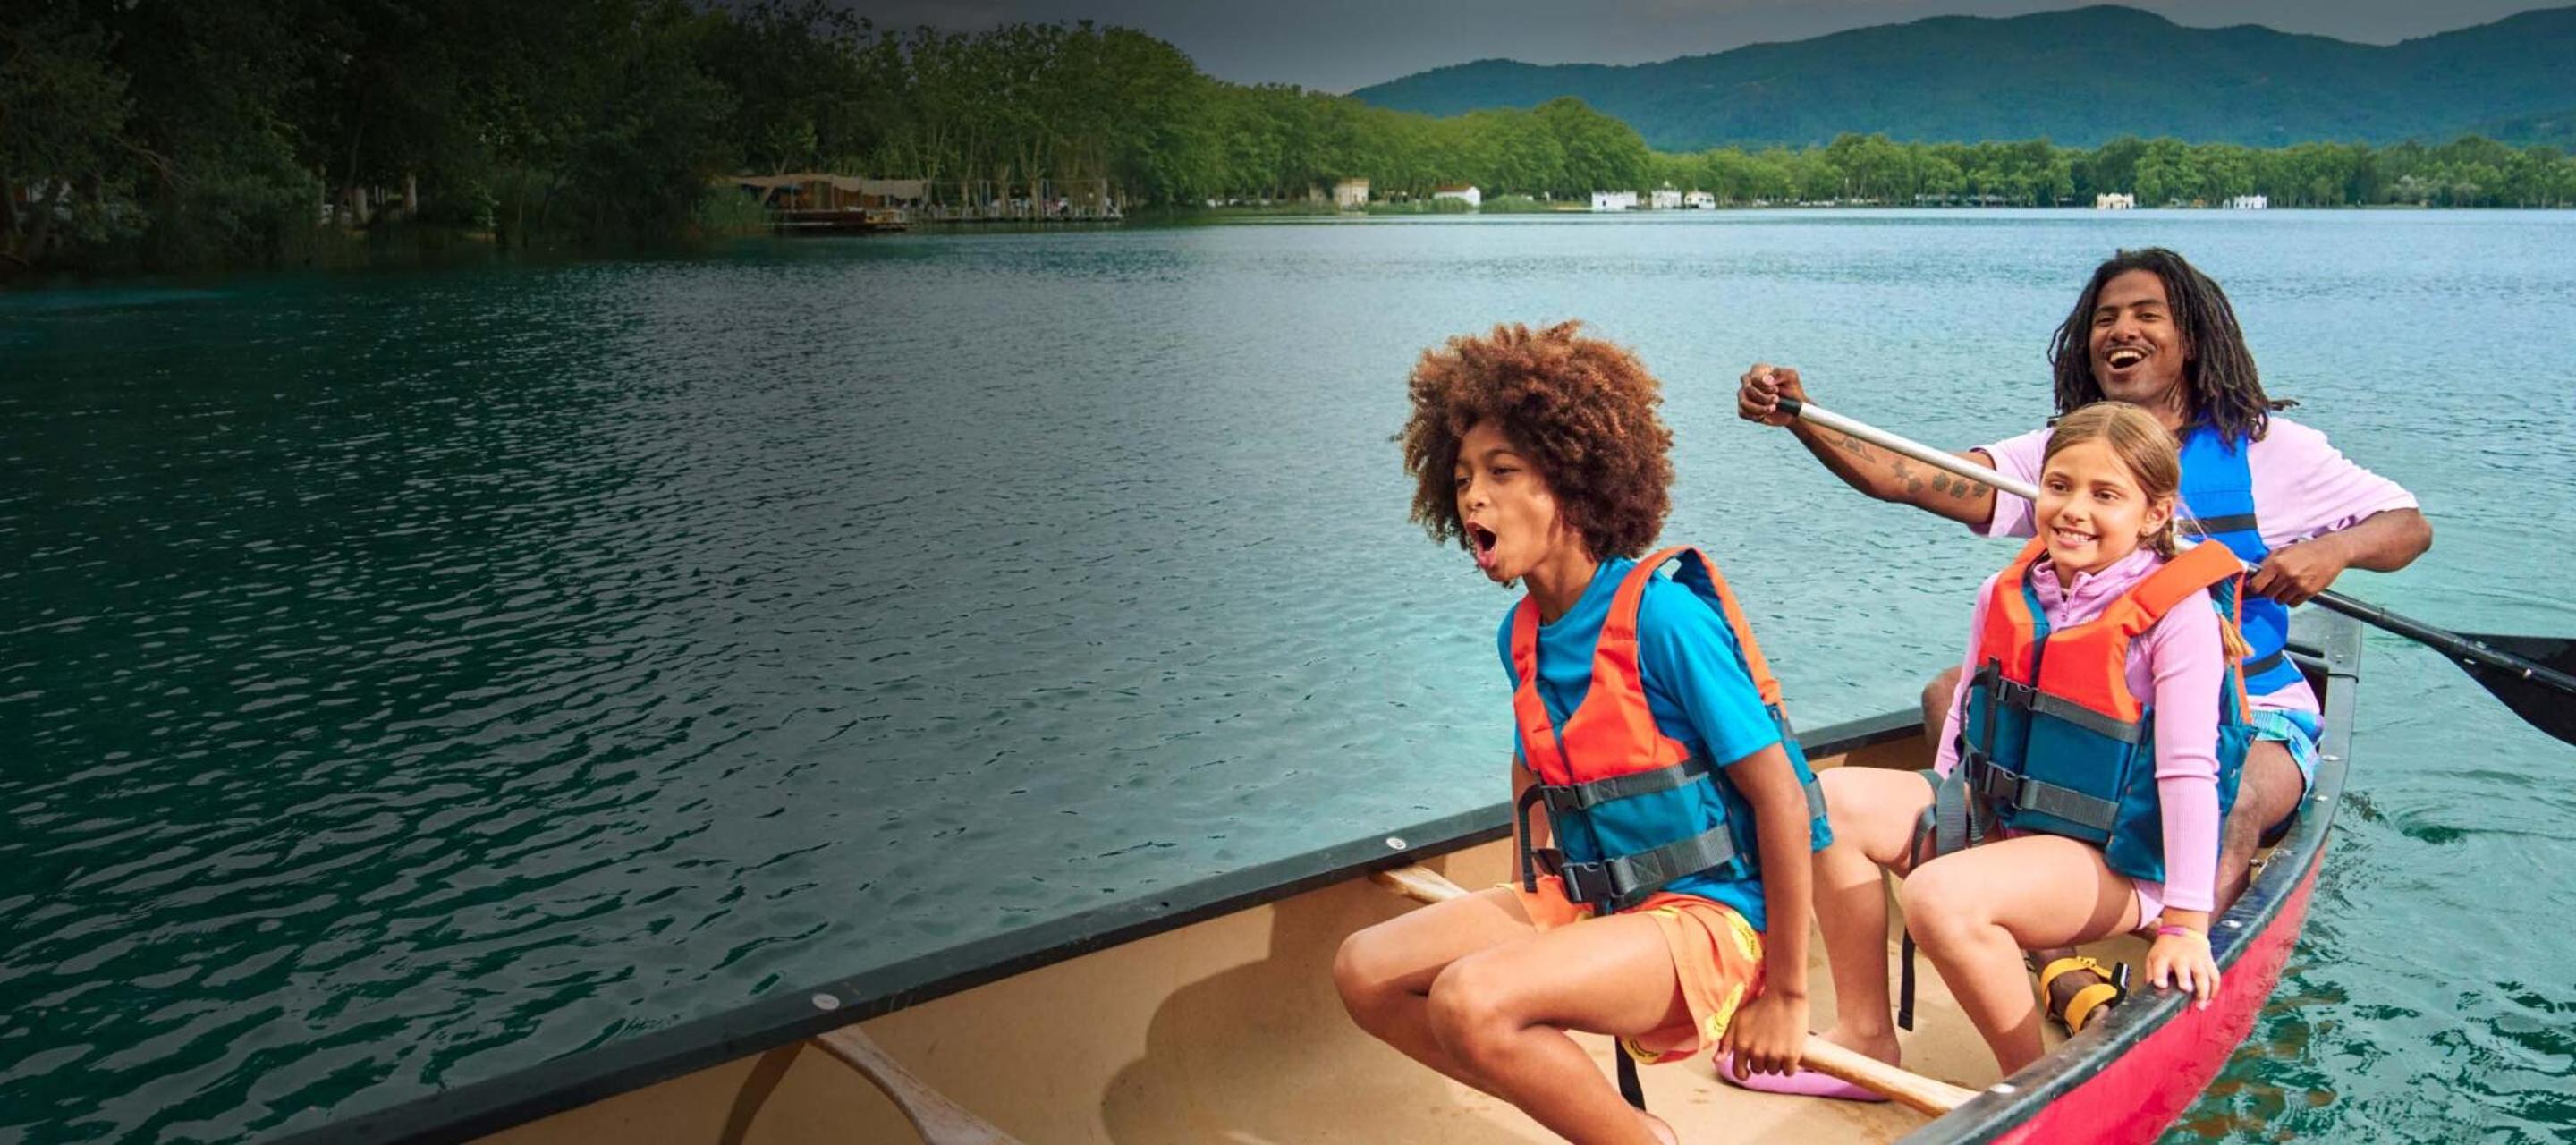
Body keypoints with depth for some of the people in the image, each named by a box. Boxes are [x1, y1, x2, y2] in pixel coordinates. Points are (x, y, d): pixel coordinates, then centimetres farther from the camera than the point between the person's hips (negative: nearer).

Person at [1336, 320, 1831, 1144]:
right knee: (1365, 972, -3)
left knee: (1472, 1001, -31)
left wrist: (1784, 993, -12)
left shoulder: (1662, 613, -20)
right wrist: (1531, 912, 22)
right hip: (1582, 901, 8)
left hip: (1706, 913, -8)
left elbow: (1781, 798, -18)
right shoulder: (1522, 633, 4)